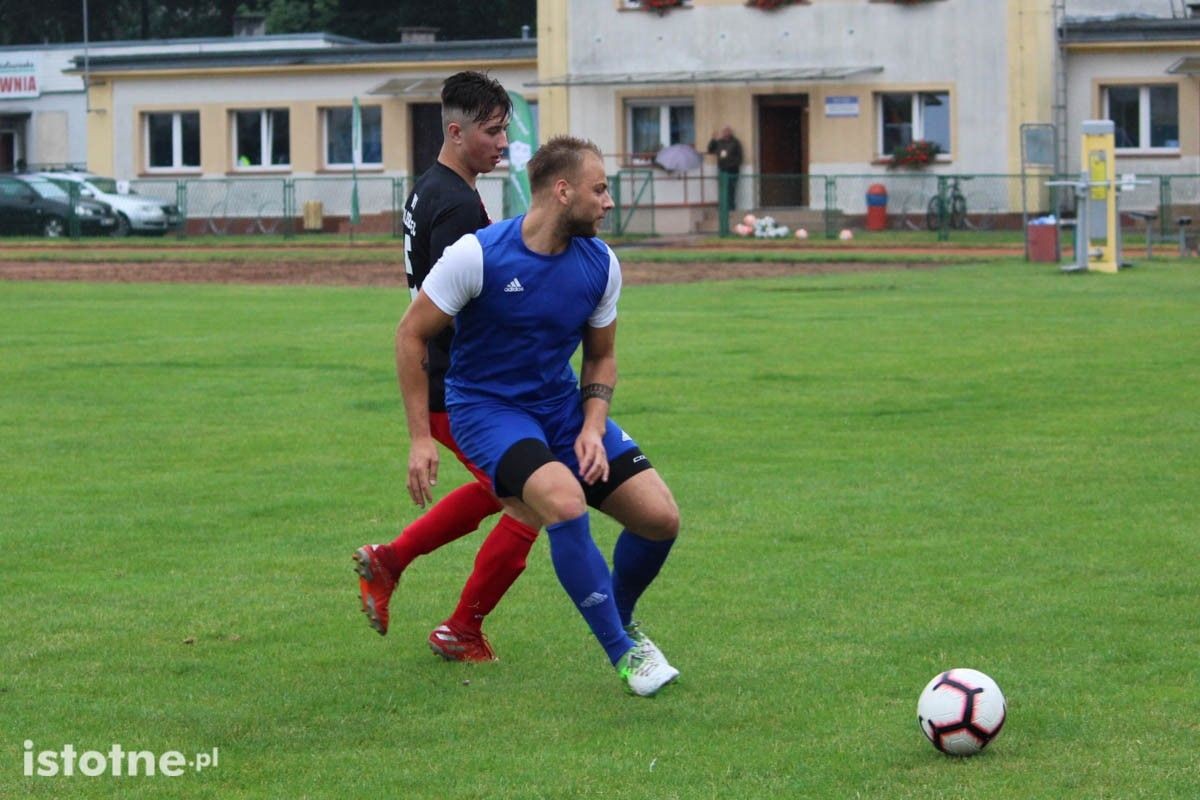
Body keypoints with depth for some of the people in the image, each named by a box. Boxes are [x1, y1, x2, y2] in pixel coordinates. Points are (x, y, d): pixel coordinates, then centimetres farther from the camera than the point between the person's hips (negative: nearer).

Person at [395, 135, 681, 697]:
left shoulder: (600, 265, -4)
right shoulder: (477, 255, -19)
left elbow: (600, 356, 10)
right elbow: (411, 335, -9)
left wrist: (592, 428, -8)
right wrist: (420, 438, -11)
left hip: (562, 404, 5)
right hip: (486, 407, -5)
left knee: (661, 518, -8)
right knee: (565, 501, -33)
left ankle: (619, 621, 23)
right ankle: (622, 653, -17)